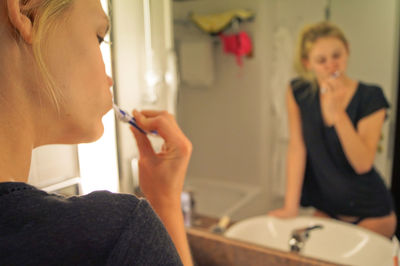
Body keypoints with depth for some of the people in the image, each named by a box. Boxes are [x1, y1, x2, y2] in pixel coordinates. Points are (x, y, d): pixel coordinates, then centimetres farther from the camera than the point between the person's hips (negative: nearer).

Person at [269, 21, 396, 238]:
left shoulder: (370, 97, -17)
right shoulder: (298, 92, -9)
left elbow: (363, 164, -25)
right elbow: (297, 148, -10)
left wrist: (337, 114, -37)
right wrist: (290, 207, -13)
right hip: (326, 210, 3)